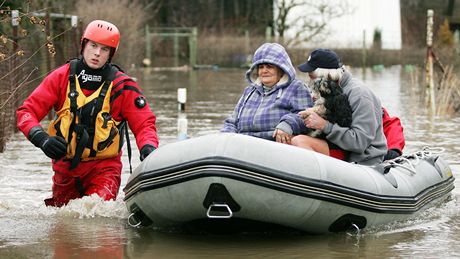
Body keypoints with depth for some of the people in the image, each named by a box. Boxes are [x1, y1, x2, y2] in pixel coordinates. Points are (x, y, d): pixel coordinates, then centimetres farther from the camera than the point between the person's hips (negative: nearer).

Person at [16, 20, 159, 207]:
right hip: (64, 166, 3)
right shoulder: (62, 77, -4)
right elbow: (27, 111, -5)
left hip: (104, 166, -3)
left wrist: (148, 148, -27)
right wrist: (41, 139, -24)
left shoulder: (122, 85, -7)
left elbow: (144, 124, -5)